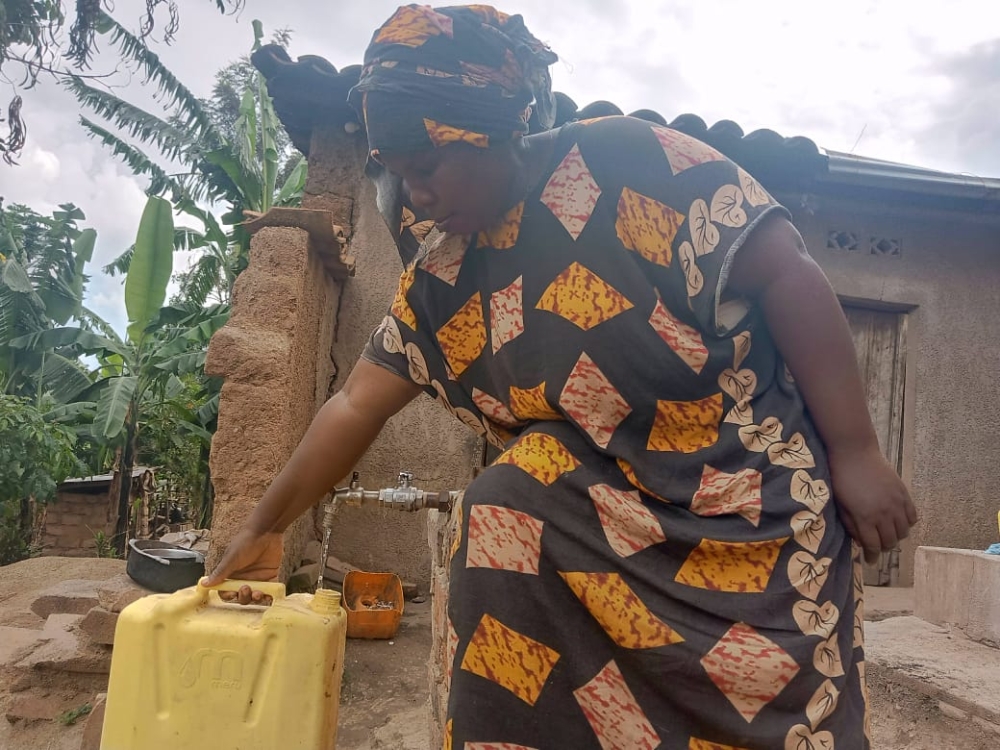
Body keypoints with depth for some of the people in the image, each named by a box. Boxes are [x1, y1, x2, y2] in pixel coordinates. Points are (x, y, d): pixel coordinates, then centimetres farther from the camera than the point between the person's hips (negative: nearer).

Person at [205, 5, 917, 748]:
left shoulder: (632, 161, -17)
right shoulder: (440, 281, -1)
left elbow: (786, 273, -16)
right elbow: (356, 407, 4)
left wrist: (854, 453, -16)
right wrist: (266, 526, 9)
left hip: (757, 495, -3)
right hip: (609, 517, 4)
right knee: (504, 512, -20)